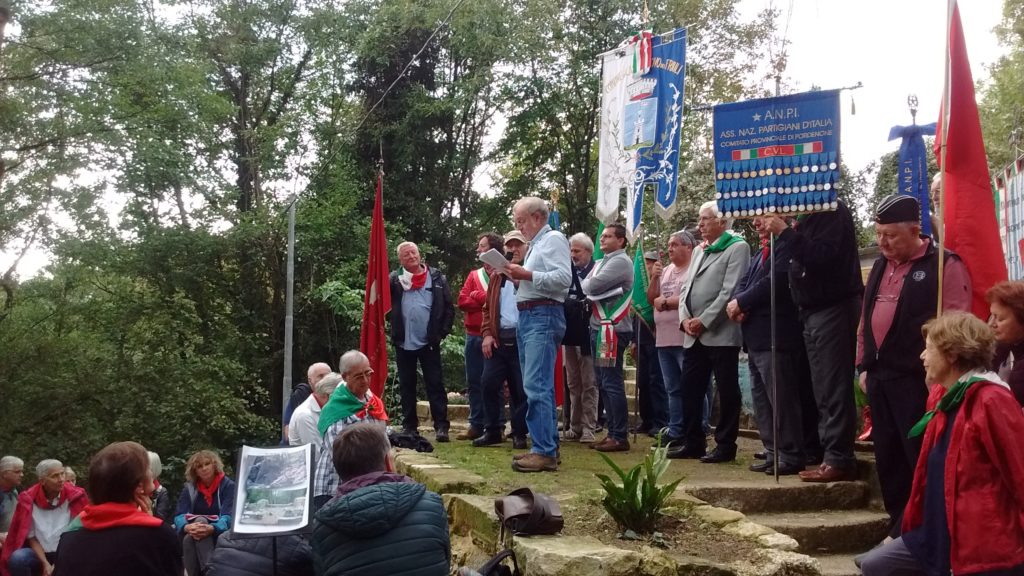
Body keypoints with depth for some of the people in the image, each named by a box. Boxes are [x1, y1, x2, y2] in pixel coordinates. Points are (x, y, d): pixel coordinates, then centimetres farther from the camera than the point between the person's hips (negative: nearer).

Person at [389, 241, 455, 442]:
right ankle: (409, 426, 17)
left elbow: (449, 307, 2)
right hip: (403, 342, 2)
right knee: (407, 386, 9)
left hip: (429, 342, -1)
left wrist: (443, 332, -4)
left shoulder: (437, 278, 3)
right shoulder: (395, 279, 5)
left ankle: (441, 426, 1)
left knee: (435, 384, -1)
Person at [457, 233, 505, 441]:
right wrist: (488, 300, -8)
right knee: (474, 382, 7)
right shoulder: (474, 275, 16)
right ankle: (476, 425, 14)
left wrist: (477, 296, -9)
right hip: (473, 335, 6)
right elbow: (462, 301, 4)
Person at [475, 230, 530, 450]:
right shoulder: (496, 275, 18)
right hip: (497, 338, 4)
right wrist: (487, 333, 6)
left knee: (521, 388, 0)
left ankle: (519, 433, 11)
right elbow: (488, 307, 18)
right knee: (490, 383, 1)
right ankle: (492, 431, 12)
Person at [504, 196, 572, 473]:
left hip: (543, 317, -10)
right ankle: (548, 445, 18)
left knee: (536, 385, -15)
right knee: (539, 386, 12)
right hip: (527, 317, 10)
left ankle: (544, 452, -16)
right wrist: (518, 277, 7)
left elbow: (563, 278, -17)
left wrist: (527, 275, -16)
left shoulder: (554, 239, -5)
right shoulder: (536, 244, 23)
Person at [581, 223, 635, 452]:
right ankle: (612, 432, 17)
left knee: (611, 382, -8)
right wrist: (587, 288, -5)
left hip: (612, 329, -9)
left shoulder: (621, 261, -9)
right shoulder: (601, 263, 20)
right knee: (603, 382, 11)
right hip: (599, 327, 9)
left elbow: (593, 286, -18)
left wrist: (584, 285, 2)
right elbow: (586, 289, 16)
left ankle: (620, 437, -5)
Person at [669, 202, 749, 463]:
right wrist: (685, 318, 0)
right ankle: (693, 443, 18)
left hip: (720, 334, -7)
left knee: (727, 392, 1)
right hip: (693, 335, 7)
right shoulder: (699, 251, 20)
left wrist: (704, 321, -16)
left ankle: (725, 446, 8)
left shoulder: (737, 247, -4)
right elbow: (686, 287, 17)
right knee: (690, 389, 8)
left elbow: (730, 290, -14)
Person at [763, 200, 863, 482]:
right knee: (823, 390, 10)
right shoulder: (808, 216, 17)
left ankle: (840, 460, -5)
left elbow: (820, 256, -23)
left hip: (834, 309, -9)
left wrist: (785, 232, -19)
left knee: (834, 389, -8)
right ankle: (831, 455, 15)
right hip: (813, 311, 10)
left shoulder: (833, 212, -11)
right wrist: (782, 232, 5)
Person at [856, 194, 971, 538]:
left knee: (921, 457, -4)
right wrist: (864, 366, 15)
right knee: (887, 456, 12)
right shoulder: (881, 266, 16)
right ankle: (899, 526, 24)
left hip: (917, 380, -7)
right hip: (879, 377, 8)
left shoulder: (944, 266, -8)